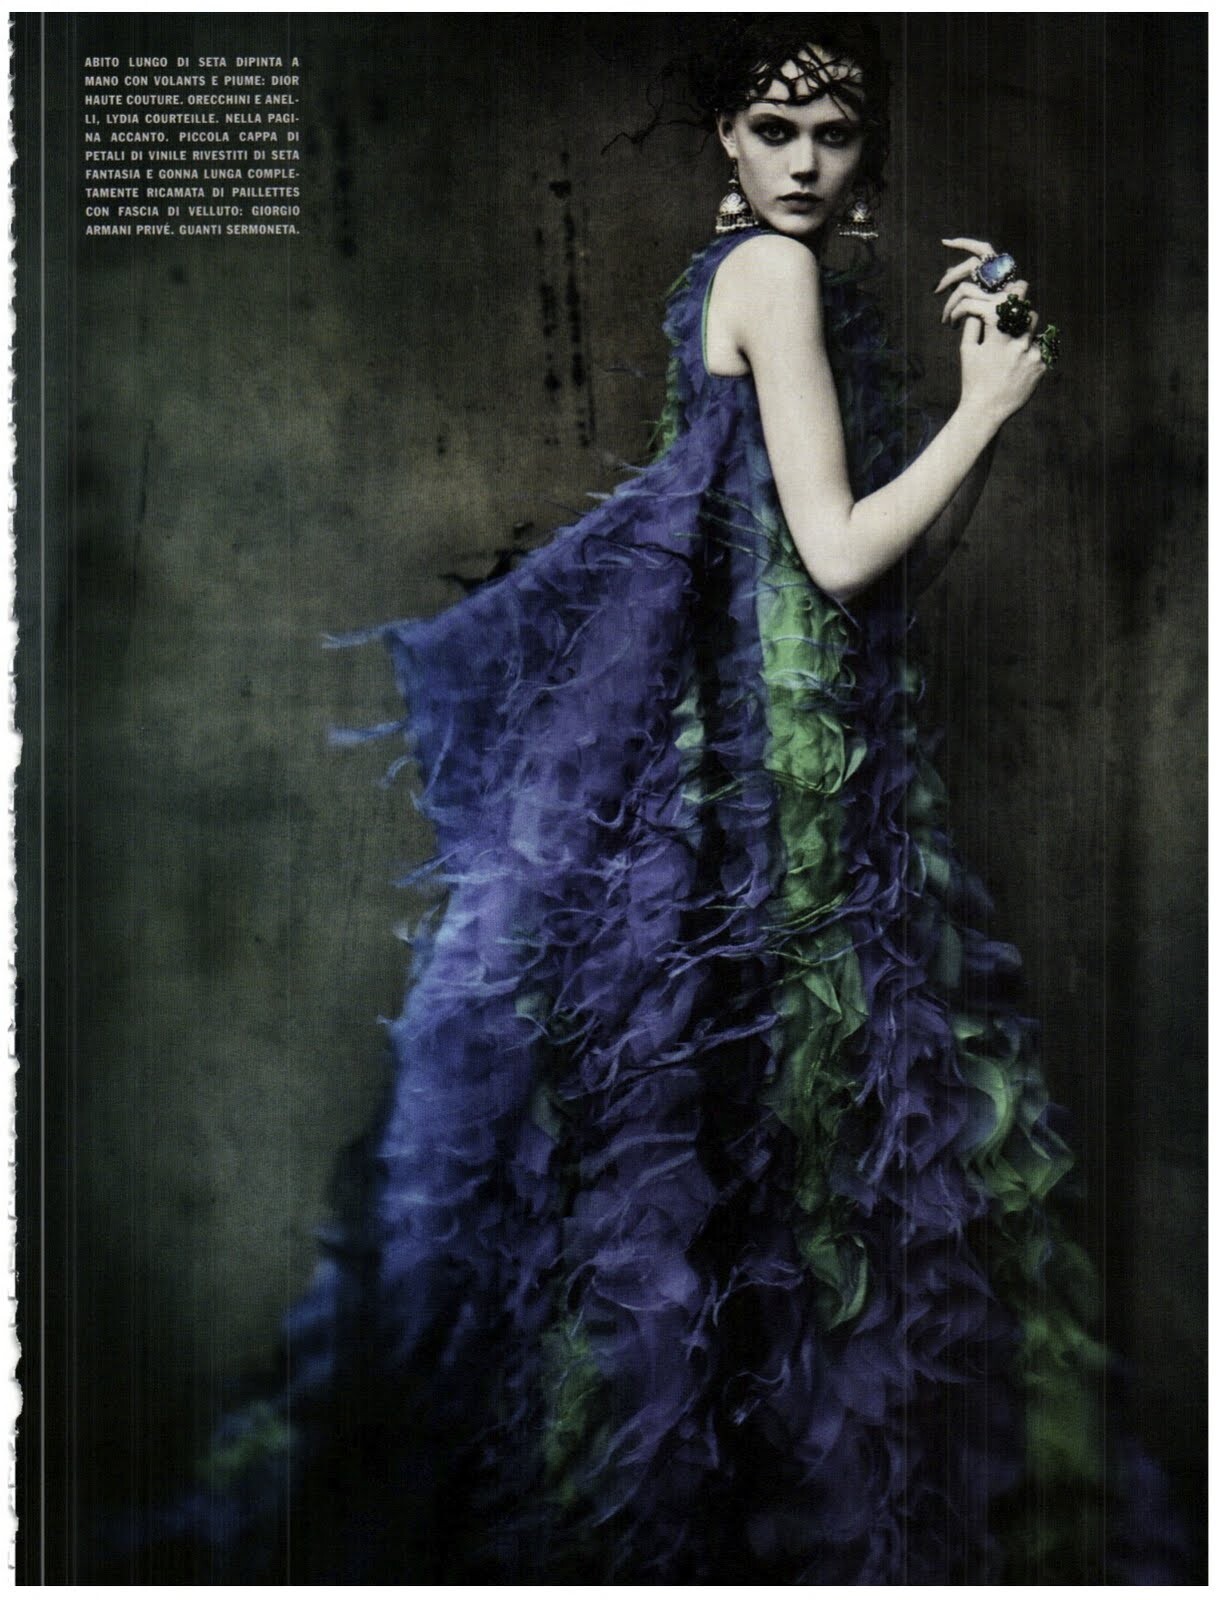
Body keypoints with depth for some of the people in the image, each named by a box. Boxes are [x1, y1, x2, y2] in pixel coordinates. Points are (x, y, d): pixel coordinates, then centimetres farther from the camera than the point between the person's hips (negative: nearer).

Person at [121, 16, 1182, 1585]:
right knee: (759, 1101, 0)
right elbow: (844, 554, -18)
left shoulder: (779, 277, 19)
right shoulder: (776, 272, -9)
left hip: (785, 732, 10)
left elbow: (925, 533, 18)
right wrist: (986, 403, -6)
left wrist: (979, 371, 7)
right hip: (774, 743, -10)